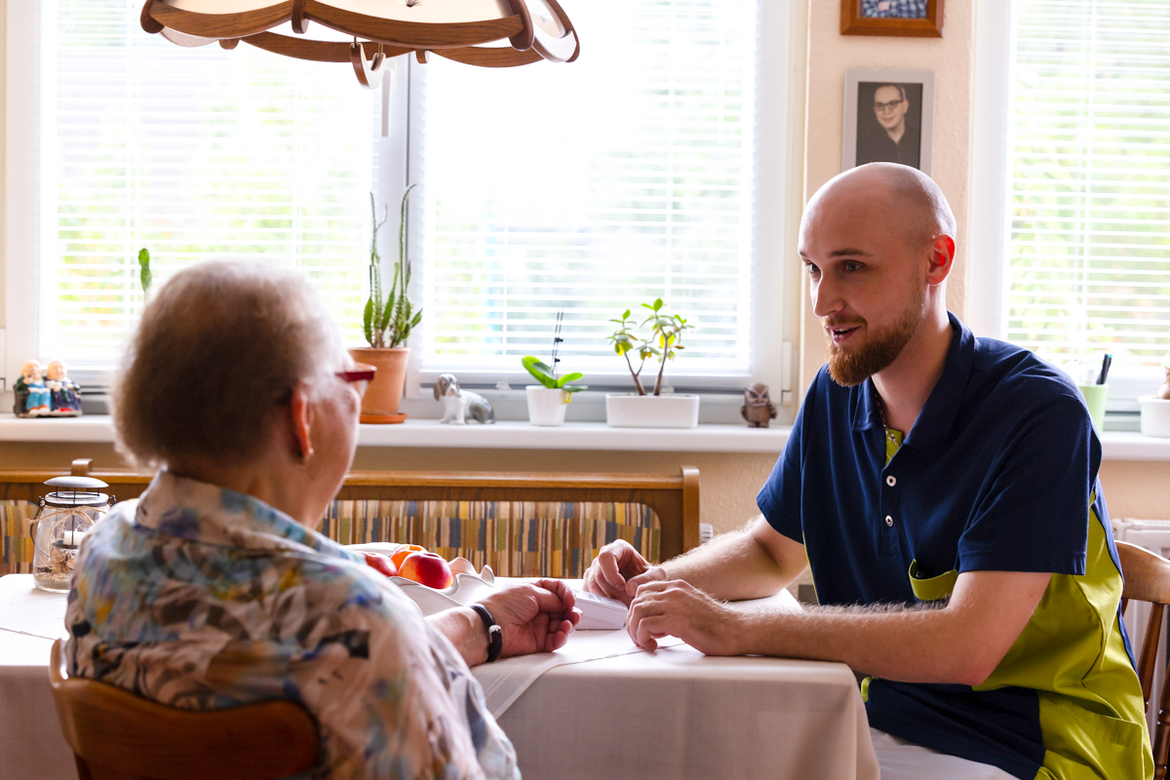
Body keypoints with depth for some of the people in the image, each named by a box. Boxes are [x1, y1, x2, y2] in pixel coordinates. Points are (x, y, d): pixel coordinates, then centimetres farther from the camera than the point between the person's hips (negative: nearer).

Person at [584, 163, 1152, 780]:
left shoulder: (1037, 414, -20)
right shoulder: (834, 395, 2)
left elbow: (966, 647, -29)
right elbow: (773, 550, 19)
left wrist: (736, 628, -30)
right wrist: (659, 583, -3)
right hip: (878, 719, 6)